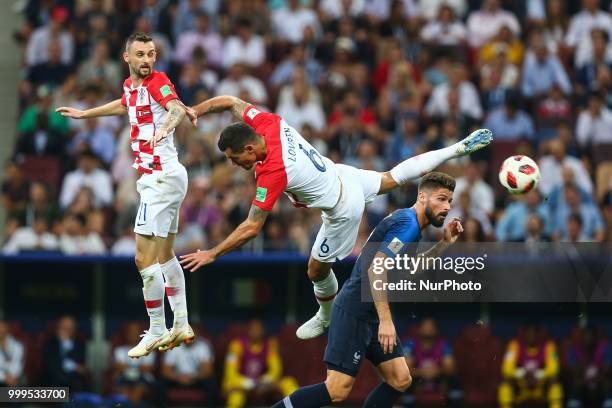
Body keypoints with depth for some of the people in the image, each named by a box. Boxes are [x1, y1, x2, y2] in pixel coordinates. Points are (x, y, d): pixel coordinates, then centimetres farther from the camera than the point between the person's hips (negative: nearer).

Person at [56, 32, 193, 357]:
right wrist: (84, 114, 49)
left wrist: (166, 125, -56)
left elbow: (177, 108, -34)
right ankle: (181, 326, 26)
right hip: (159, 176, 10)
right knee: (164, 255, 18)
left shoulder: (157, 81, -14)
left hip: (160, 177, -10)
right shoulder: (130, 85, 12)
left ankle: (156, 332, -4)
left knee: (145, 259, -11)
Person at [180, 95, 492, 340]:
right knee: (393, 178, 30)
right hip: (343, 174, 7)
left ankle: (327, 318, 39)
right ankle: (459, 148, 42)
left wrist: (212, 254, -26)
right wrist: (193, 111, -15)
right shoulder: (269, 124, -20)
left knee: (317, 271, 11)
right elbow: (231, 101, -4)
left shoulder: (273, 173, -37)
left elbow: (252, 227, -32)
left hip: (343, 209, -7)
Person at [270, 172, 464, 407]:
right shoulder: (407, 224, -16)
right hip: (354, 313, -10)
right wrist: (386, 321, -28)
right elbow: (376, 269, -25)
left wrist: (444, 243, 15)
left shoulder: (408, 223, 14)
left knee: (400, 380, 3)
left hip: (372, 316, 10)